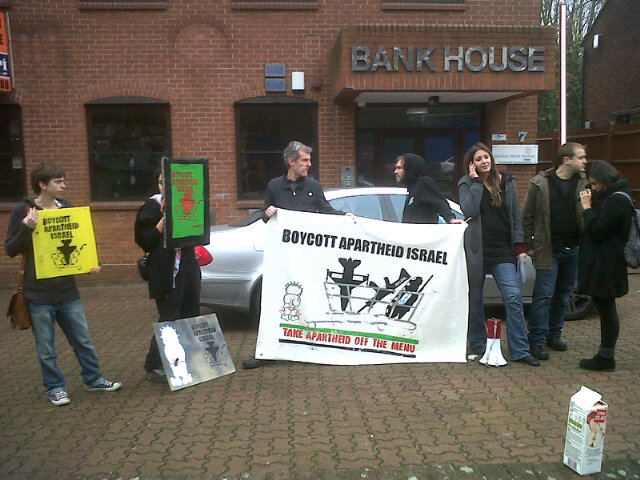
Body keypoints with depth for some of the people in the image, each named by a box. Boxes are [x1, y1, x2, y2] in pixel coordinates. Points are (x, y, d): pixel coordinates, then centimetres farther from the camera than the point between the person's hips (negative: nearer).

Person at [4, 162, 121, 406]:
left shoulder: (67, 208, 6)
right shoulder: (23, 210, -6)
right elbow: (10, 249, -7)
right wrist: (26, 228, -23)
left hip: (67, 289, 4)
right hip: (38, 293, -4)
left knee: (83, 339, 12)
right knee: (46, 347, 8)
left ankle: (93, 379, 27)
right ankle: (55, 387, 25)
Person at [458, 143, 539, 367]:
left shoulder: (506, 182, 9)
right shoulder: (467, 184, 1)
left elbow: (516, 215, 11)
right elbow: (468, 210, -17)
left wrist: (519, 245, 4)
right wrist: (476, 181, -12)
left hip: (502, 250, 2)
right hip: (477, 249, -1)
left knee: (514, 298, -7)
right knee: (475, 298, 8)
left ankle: (519, 350, -1)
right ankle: (477, 343, 26)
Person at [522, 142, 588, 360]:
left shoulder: (584, 183, 5)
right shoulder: (540, 183, -6)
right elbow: (527, 217, -2)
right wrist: (529, 245, -4)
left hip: (573, 250, 4)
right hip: (548, 250, -4)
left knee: (563, 295, 13)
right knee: (544, 295, -4)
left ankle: (554, 334, 27)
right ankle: (537, 340, 3)